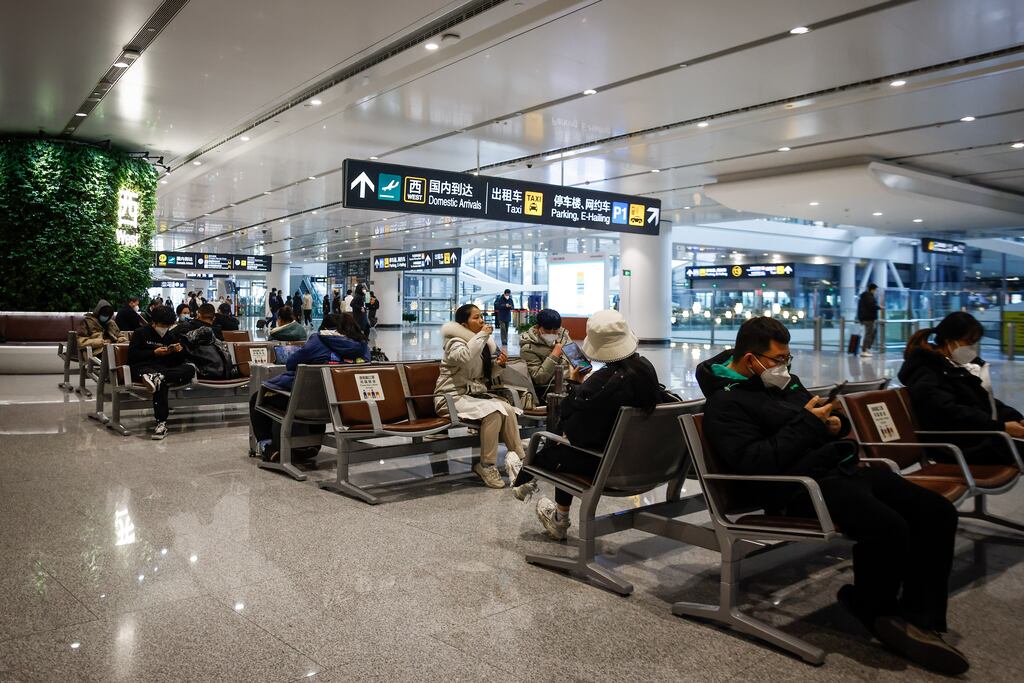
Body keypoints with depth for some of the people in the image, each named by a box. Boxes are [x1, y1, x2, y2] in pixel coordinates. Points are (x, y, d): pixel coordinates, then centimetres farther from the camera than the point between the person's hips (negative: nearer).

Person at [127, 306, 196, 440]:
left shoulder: (172, 336, 23)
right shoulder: (141, 333, 11)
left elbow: (179, 361, 20)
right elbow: (132, 355, -2)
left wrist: (180, 351, -3)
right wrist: (154, 353, -9)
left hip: (165, 369, 4)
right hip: (143, 368, -4)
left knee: (190, 369, -28)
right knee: (162, 382, -40)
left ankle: (158, 377, -48)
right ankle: (161, 423, -46)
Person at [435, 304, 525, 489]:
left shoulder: (485, 343, 12)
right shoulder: (455, 342, -11)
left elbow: (487, 377, 20)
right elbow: (464, 358, -36)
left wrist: (498, 365, -1)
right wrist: (482, 335, -25)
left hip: (476, 394, 7)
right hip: (453, 397, -7)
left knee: (508, 409, -19)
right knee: (493, 411, -29)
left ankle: (517, 459, -12)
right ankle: (487, 466, -18)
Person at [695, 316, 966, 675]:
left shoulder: (784, 382, 20)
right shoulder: (727, 403, -7)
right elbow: (755, 464, -21)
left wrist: (835, 422, 6)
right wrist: (807, 423, -14)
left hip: (845, 467, 10)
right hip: (802, 485, -10)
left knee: (938, 512, -4)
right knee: (887, 527, -30)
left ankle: (919, 619, 0)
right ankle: (876, 611, 0)